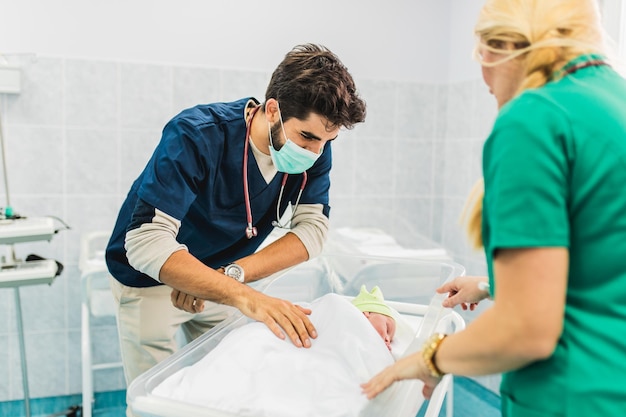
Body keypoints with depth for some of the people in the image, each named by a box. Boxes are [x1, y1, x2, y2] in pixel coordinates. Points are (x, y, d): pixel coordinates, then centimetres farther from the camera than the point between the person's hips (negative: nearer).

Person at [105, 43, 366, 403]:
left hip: (220, 280, 4)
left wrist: (234, 273, -31)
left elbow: (313, 228, -18)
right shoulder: (195, 137, -32)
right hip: (152, 279, -4)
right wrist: (244, 296, -49)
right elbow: (146, 242, -39)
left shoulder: (315, 147, -17)